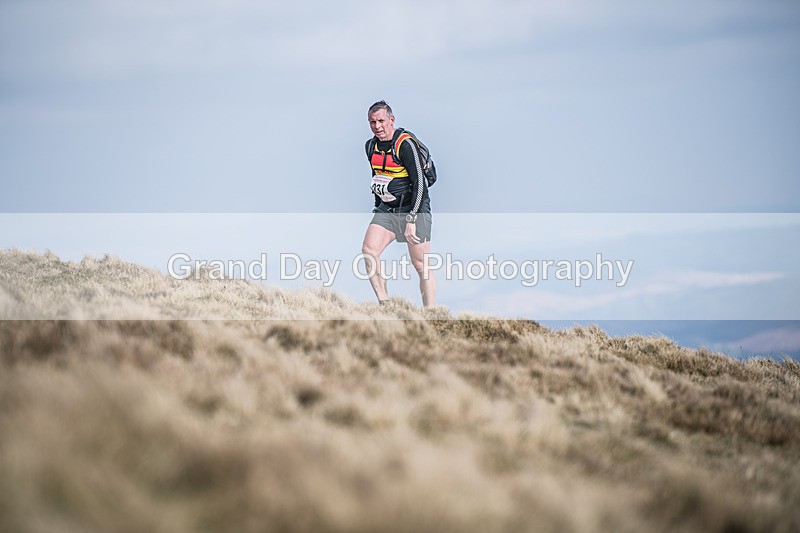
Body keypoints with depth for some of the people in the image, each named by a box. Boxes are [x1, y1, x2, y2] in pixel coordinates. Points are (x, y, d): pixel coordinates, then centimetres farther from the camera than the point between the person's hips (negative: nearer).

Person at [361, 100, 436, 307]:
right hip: (387, 210, 6)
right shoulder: (371, 146, 6)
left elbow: (419, 184, -19)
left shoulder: (406, 144, -16)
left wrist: (410, 220, -23)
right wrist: (378, 207, 22)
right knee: (368, 251, -16)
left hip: (414, 210, -6)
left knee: (421, 265, -5)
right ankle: (384, 304, -11)